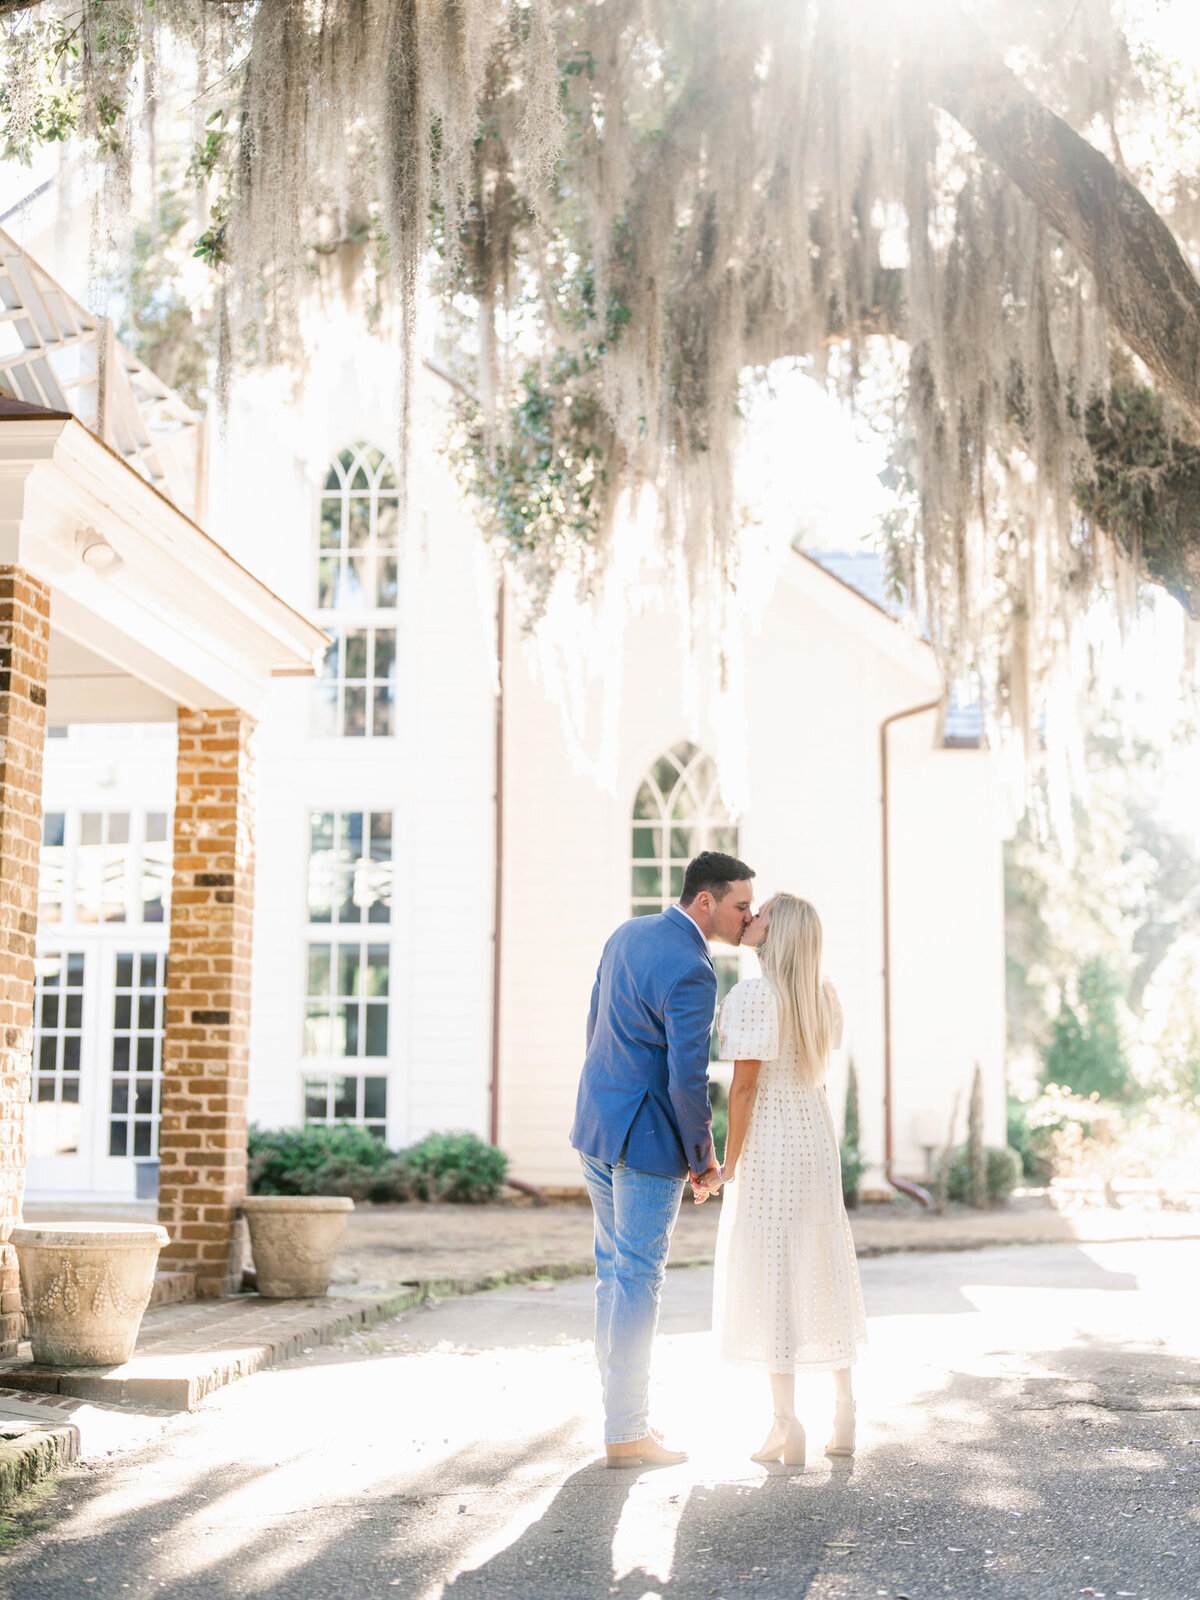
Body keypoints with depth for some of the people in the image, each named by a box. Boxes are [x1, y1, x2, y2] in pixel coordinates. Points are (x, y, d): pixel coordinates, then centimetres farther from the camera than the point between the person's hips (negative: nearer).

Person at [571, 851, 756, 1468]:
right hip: (647, 1138, -9)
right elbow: (688, 1082, -22)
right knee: (638, 1281, -1)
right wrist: (705, 1159, -7)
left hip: (596, 1123, 9)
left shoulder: (628, 934, 6)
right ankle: (626, 1434, 7)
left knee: (615, 1271, 16)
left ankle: (624, 1410, 24)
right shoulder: (691, 974, -22)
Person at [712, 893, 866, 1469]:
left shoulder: (752, 996, -17)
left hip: (768, 1143, -7)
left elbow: (745, 1084, -18)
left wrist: (729, 1163, -10)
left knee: (768, 1279, 1)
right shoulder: (822, 996, 6)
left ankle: (787, 1427, 2)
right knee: (823, 1274, 14)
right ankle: (844, 1415, 17)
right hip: (817, 1137, 7)